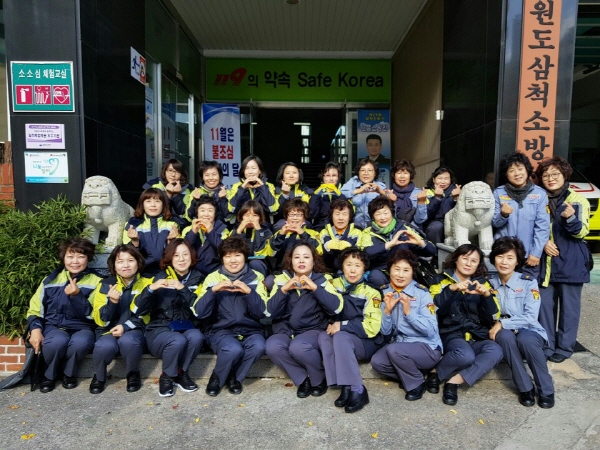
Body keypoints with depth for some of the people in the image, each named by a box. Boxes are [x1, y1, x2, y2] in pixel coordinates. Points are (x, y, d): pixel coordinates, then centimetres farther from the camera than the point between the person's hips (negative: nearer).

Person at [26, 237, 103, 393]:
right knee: (58, 341, -35)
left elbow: (93, 315, -9)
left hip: (82, 328, -1)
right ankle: (49, 374, -2)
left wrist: (77, 296, -23)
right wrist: (35, 329, -9)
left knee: (81, 342, -36)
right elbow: (35, 310, 10)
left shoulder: (95, 282, 1)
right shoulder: (50, 280, 7)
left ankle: (69, 373, -3)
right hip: (54, 326, 1)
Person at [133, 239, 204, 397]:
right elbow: (138, 310, -8)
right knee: (178, 341, -33)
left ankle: (181, 373, -4)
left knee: (196, 336, -31)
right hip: (159, 330, -2)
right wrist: (151, 288, -25)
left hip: (186, 328, 2)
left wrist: (183, 289, -22)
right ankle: (167, 376, -3)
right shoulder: (159, 278, -2)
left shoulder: (197, 279, 4)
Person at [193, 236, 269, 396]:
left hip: (250, 330, 2)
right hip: (221, 330, -1)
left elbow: (261, 312, -5)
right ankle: (217, 377, 1)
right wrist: (213, 290, -21)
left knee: (258, 346, -30)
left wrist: (249, 291, -21)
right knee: (234, 349, -33)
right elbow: (199, 313, -7)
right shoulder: (213, 278, 2)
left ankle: (234, 377, -1)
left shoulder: (256, 277, 3)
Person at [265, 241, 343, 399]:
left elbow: (336, 307, -14)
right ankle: (303, 378, -6)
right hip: (286, 330, 2)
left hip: (313, 330, -2)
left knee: (298, 347, -33)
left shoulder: (322, 280, 1)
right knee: (272, 346, -29)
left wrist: (314, 288, -19)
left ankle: (319, 378, -2)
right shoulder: (282, 279, 4)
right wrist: (284, 289, -16)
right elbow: (270, 312, -4)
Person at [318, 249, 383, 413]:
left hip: (367, 343, -4)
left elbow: (371, 328, -16)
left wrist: (342, 325, -23)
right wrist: (330, 324, -8)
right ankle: (346, 387, -26)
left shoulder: (370, 293, -11)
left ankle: (358, 390, -26)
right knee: (323, 336, -26)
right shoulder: (334, 285, 2)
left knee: (340, 336, -33)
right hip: (343, 342, 4)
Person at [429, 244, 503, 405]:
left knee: (495, 351, -30)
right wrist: (451, 289, -24)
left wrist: (486, 295, -14)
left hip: (478, 338, 3)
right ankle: (436, 372, -8)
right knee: (465, 355, -36)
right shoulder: (442, 280, 6)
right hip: (452, 335, -3)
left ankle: (454, 381, -23)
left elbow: (493, 316, 4)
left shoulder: (482, 283, 13)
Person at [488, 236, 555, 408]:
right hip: (504, 335, 2)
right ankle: (525, 388, -19)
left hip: (529, 332, -1)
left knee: (525, 339, -36)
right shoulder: (489, 283, 1)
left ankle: (546, 390, -15)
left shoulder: (528, 282, -7)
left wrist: (503, 323, -21)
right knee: (505, 336, -34)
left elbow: (531, 317, -15)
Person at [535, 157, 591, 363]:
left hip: (571, 263, -3)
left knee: (569, 306, 4)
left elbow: (582, 231, -10)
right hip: (546, 263, 3)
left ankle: (564, 347, 17)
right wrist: (543, 243, -7)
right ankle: (546, 346, 18)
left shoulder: (578, 200, -3)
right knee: (545, 304, 6)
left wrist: (570, 218, -30)